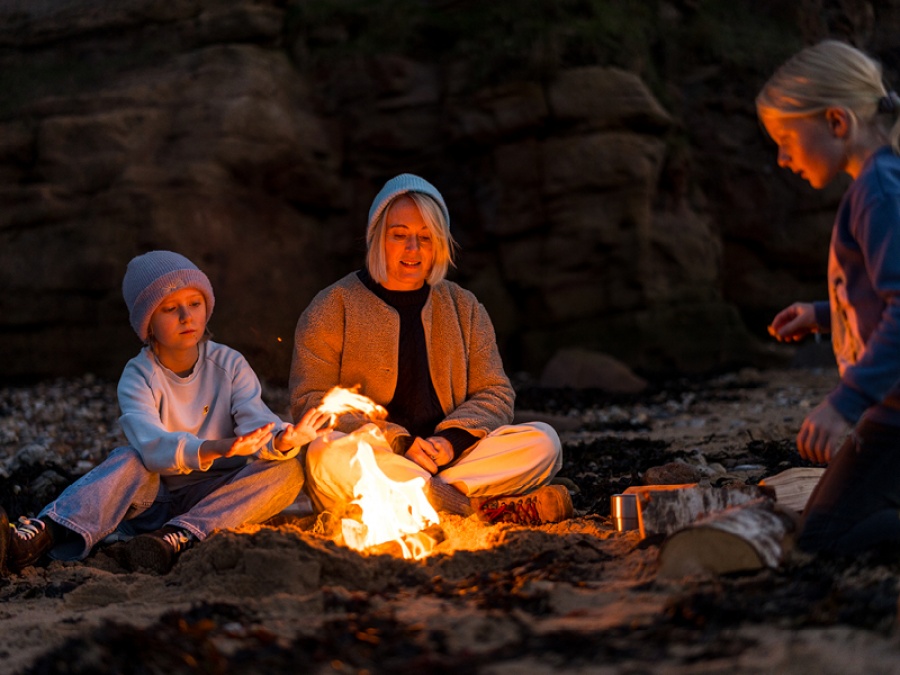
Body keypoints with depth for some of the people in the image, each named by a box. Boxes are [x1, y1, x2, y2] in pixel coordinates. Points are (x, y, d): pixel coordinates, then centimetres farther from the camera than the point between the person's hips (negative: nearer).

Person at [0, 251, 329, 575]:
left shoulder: (229, 364, 1)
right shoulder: (138, 376, -8)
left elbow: (256, 420, -15)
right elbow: (151, 444, -27)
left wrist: (282, 439, -41)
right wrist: (212, 449, -48)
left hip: (219, 497, 2)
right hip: (156, 498, -2)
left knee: (287, 470, -25)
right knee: (128, 461, -32)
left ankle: (180, 536, -40)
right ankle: (34, 539, -54)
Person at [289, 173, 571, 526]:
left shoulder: (464, 308, 14)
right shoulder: (333, 307, 3)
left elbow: (495, 394, 11)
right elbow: (310, 403, -6)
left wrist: (453, 439, -11)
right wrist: (397, 443, -17)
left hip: (444, 461, 3)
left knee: (542, 441, -18)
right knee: (328, 455, -38)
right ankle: (481, 506, -31)